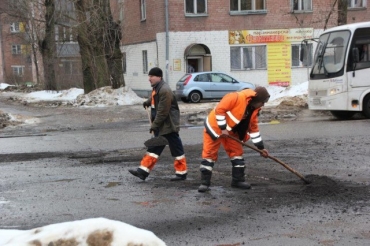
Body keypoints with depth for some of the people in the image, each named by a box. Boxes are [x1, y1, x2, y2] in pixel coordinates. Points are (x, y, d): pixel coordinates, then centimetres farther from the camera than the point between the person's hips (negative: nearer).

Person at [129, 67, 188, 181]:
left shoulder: (165, 90, -22)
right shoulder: (156, 88, 10)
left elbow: (163, 112, -23)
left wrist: (154, 125, -19)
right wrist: (148, 102, 21)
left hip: (168, 126, -10)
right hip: (160, 126, 10)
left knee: (176, 148, 1)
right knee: (154, 148, 10)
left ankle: (182, 173, 11)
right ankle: (143, 171, 13)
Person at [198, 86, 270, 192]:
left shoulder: (254, 109, -1)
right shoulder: (236, 97, -27)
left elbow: (254, 128, 6)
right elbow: (219, 109, -28)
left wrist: (261, 147, 4)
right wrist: (223, 129, -24)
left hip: (231, 131, 8)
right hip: (215, 126, -8)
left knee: (237, 152, 6)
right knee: (209, 154, -7)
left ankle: (238, 180, 18)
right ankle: (204, 182, 0)